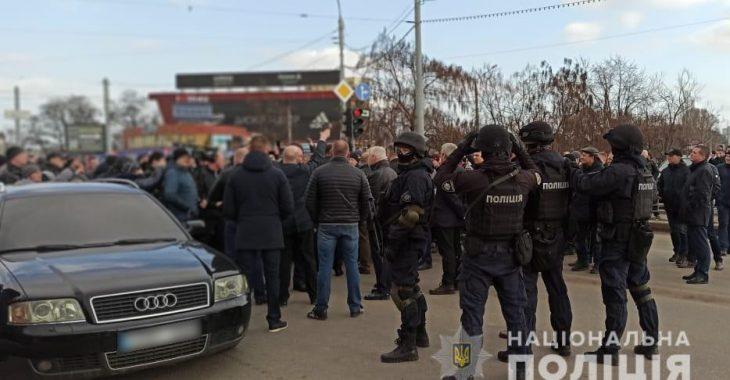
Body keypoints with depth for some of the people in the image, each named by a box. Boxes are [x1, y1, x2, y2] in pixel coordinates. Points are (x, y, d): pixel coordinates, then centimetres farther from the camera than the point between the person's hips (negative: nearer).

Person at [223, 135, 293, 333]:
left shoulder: (236, 176, -1)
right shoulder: (277, 174, -4)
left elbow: (228, 210, -1)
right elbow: (288, 207, -4)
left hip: (245, 235, 1)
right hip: (272, 234, 0)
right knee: (272, 277, 8)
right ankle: (274, 320, 15)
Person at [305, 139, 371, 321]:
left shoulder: (319, 172, -4)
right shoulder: (358, 174, 0)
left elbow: (310, 201, -2)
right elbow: (366, 202, 2)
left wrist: (317, 220, 11)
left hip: (326, 225, -1)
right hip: (351, 225, 1)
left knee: (324, 267, 3)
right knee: (352, 265, 9)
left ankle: (321, 309, 9)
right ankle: (355, 307, 16)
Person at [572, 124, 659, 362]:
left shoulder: (619, 171, -21)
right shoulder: (646, 172, 7)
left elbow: (586, 185, -23)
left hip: (617, 243, -8)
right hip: (639, 241, 8)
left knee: (615, 295, -2)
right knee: (641, 291, 17)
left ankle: (610, 350, 6)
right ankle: (651, 342, 26)